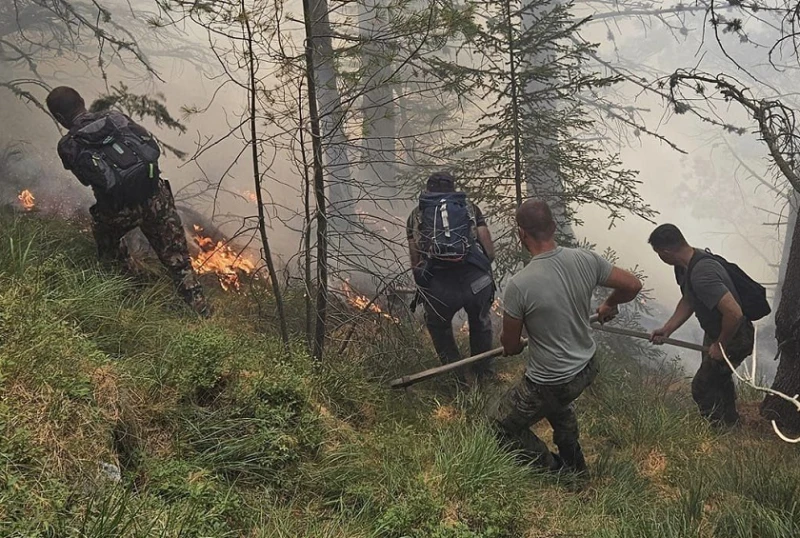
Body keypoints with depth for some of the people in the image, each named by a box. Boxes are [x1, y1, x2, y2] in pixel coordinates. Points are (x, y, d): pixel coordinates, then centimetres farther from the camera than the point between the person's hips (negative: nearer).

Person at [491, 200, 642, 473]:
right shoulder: (585, 260, -14)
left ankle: (555, 473, 27)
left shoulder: (519, 285, -28)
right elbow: (633, 285, 0)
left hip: (551, 384, -7)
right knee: (559, 404, 39)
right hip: (587, 368, 7)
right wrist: (609, 306, 21)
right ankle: (574, 464, 52)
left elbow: (510, 345, -13)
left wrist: (516, 346, 12)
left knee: (501, 425, 18)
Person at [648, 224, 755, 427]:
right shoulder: (684, 267, -5)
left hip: (734, 338, -10)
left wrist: (720, 346, -25)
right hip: (715, 333, 10)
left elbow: (734, 313, -40)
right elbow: (688, 301, 9)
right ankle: (730, 423, 52)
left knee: (702, 388, -3)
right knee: (717, 379, 29)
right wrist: (667, 329, -1)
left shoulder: (701, 274, -38)